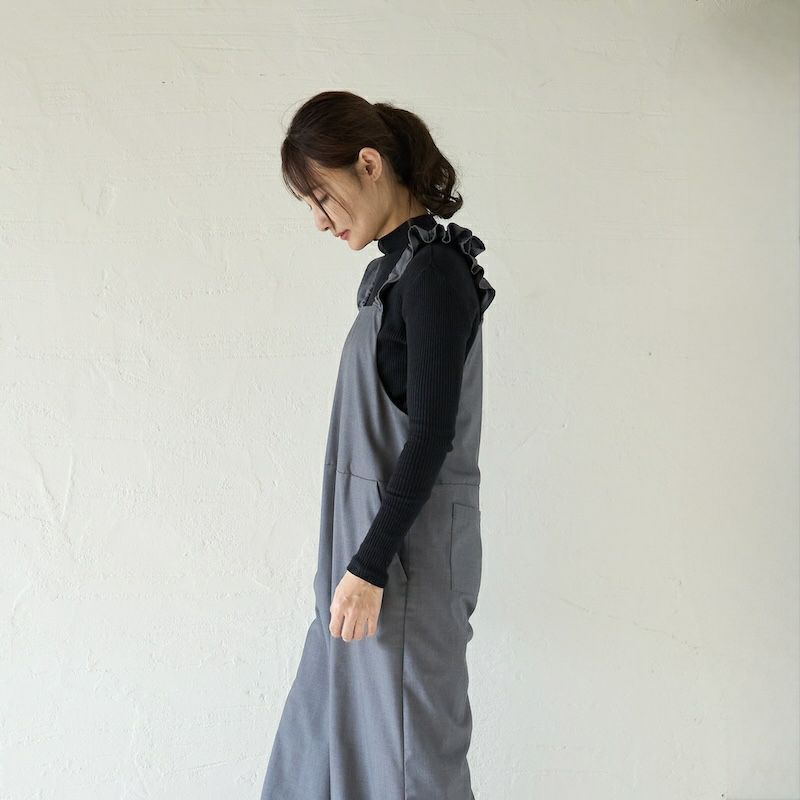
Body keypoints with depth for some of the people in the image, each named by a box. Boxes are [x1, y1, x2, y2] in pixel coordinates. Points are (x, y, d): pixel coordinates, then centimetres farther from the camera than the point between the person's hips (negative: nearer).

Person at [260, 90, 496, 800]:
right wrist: (355, 559, 17)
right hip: (368, 534, 9)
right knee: (328, 716, 18)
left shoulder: (434, 271, -16)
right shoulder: (395, 267, 11)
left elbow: (432, 436, -20)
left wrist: (369, 566, -18)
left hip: (410, 545, -9)